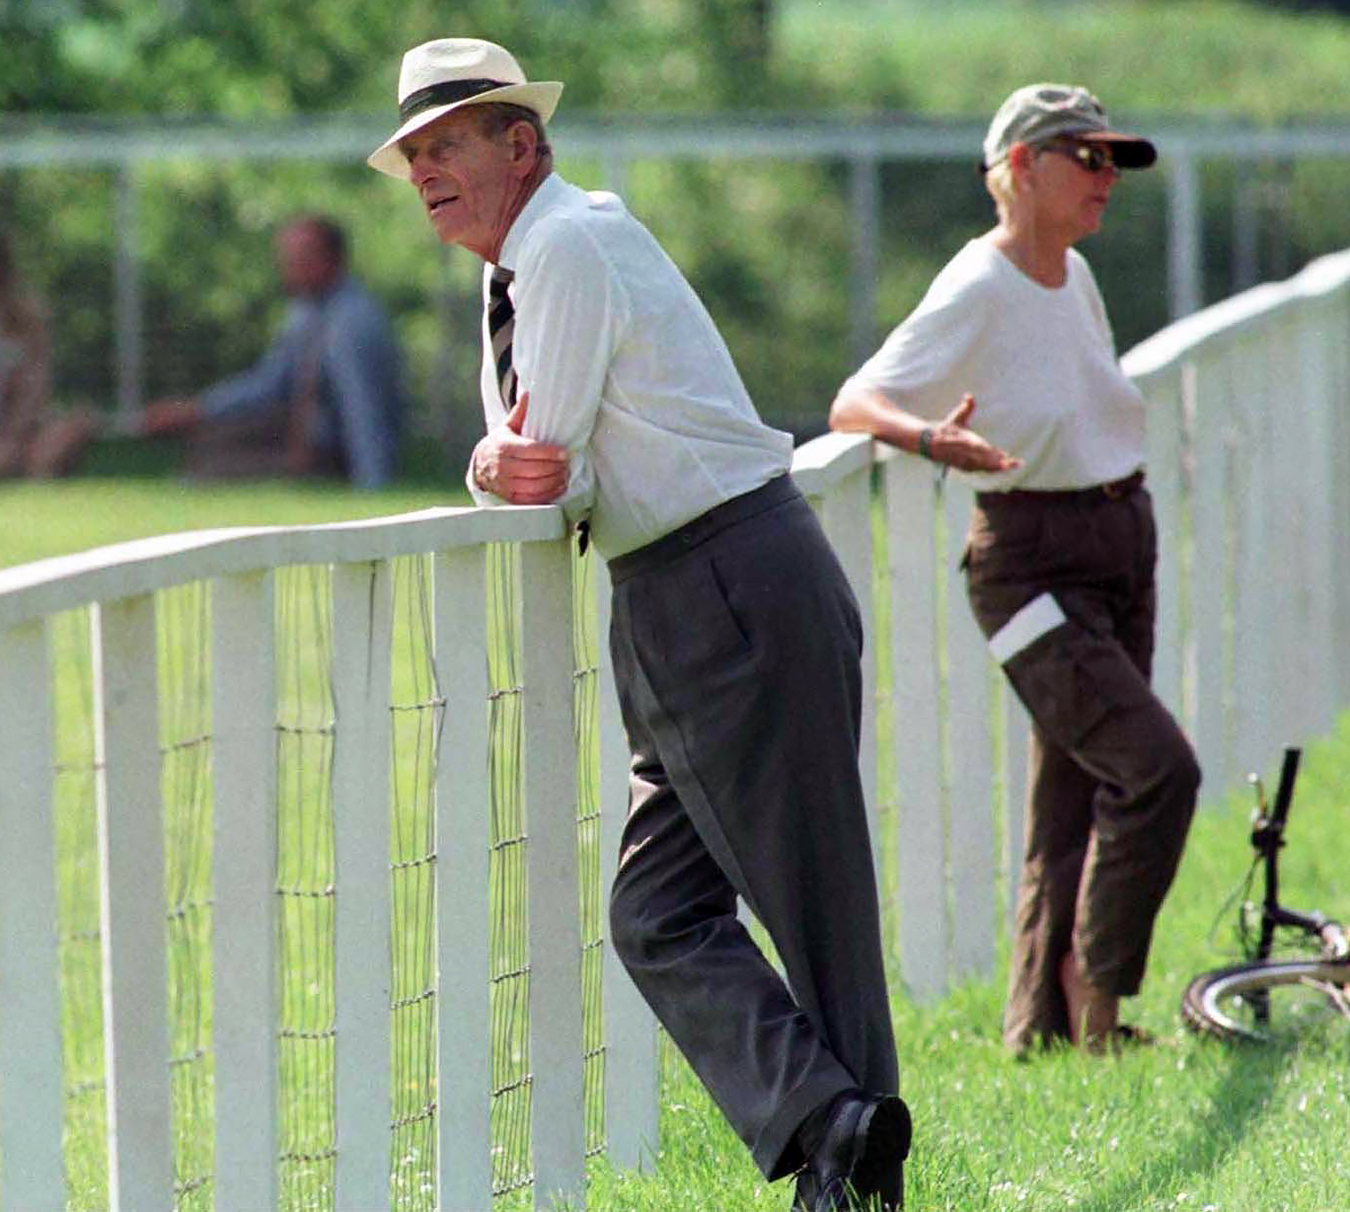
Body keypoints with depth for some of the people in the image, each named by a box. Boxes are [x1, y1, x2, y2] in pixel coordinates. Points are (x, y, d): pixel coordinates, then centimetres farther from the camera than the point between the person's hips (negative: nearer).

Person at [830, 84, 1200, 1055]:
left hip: (1121, 552, 8)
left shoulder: (1075, 278, 10)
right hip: (1033, 566, -8)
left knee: (1076, 806, 9)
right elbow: (854, 405, -22)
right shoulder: (974, 294, -14)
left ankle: (1040, 1032, 15)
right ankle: (1094, 997, -7)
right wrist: (932, 438, -41)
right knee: (1156, 769, -19)